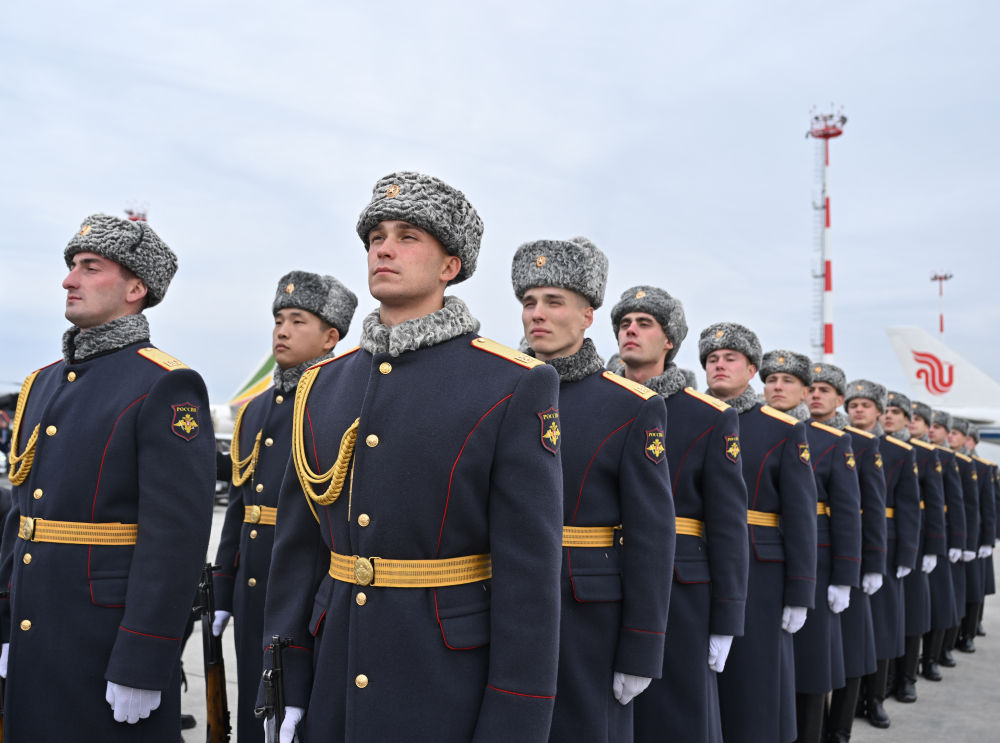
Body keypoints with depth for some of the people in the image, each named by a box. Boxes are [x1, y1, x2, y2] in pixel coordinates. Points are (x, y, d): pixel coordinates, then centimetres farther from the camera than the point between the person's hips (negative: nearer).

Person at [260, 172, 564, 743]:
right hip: (335, 677, 5)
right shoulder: (323, 385, 6)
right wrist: (287, 690, 7)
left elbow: (531, 572, -13)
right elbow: (298, 549, 9)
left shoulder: (518, 386, -10)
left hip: (452, 691, -4)